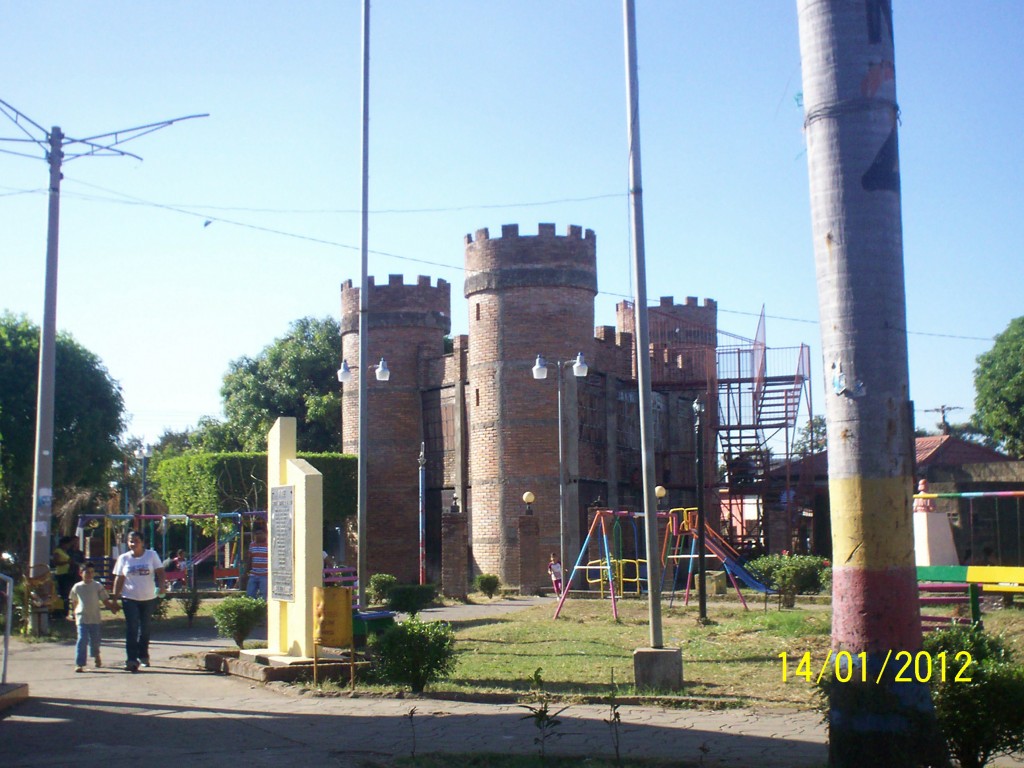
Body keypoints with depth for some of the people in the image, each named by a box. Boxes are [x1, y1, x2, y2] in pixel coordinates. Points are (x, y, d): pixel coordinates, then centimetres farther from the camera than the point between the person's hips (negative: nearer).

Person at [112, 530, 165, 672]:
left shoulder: (151, 555, 1)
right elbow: (119, 579, 4)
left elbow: (160, 572, -1)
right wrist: (115, 598, 1)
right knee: (132, 629, -9)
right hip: (130, 599, -1)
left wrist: (161, 586, -19)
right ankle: (131, 659, -10)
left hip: (149, 598, 1)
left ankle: (143, 656, 28)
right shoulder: (123, 558, 3)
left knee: (145, 628, 12)